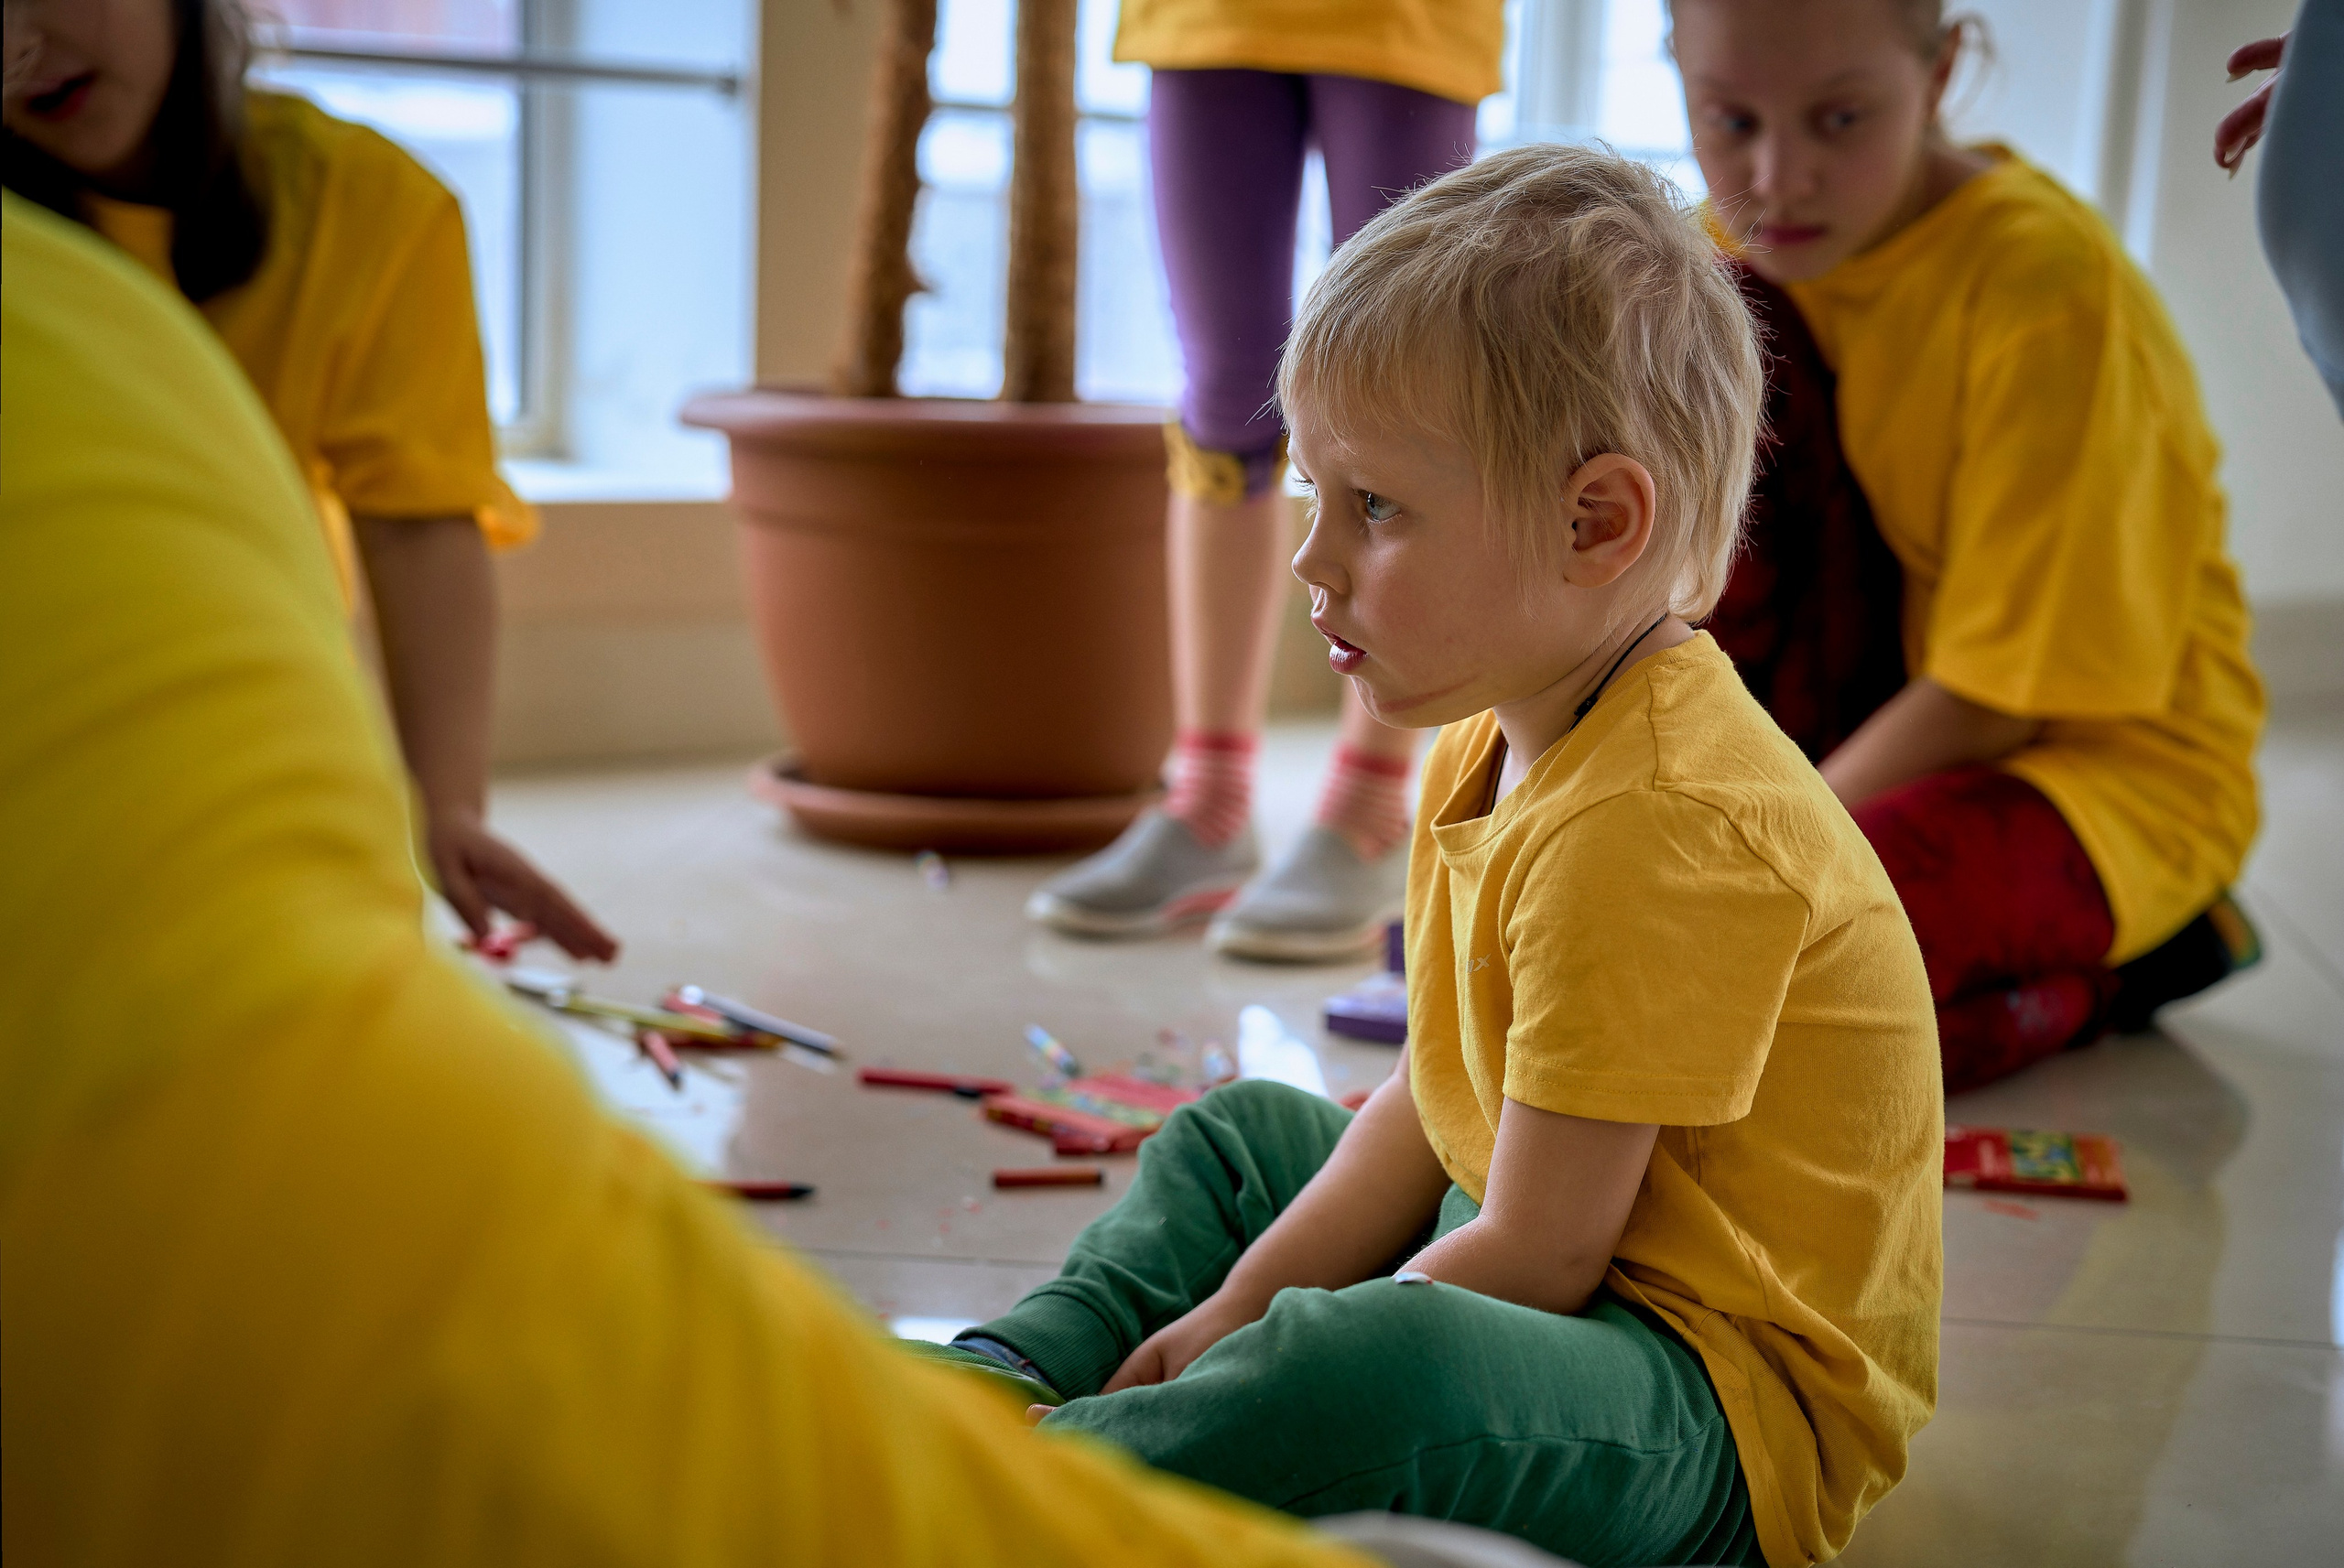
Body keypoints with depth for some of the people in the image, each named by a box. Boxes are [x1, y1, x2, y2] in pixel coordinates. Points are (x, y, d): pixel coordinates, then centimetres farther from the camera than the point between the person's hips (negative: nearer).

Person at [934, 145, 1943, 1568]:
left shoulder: (1656, 826, -28)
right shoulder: (1500, 742, 6)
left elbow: (1537, 1260, -25)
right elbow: (1431, 1111, 9)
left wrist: (1267, 1357, -15)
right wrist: (1233, 1314, 1)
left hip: (1737, 1408, -11)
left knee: (1368, 1373, -39)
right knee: (1241, 1135, 26)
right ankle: (1020, 1373, 14)